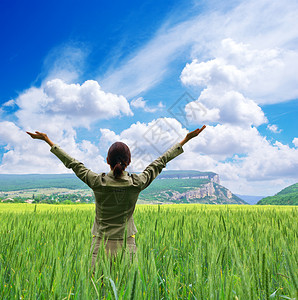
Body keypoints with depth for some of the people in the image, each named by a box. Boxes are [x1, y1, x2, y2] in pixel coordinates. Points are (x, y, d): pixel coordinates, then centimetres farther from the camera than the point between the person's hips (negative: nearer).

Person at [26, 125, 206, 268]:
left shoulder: (98, 183, -13)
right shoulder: (137, 184, -10)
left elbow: (71, 162, -2)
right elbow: (160, 162, 0)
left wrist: (47, 140, 11)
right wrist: (186, 139, 11)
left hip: (101, 244, 0)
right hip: (127, 244, 1)